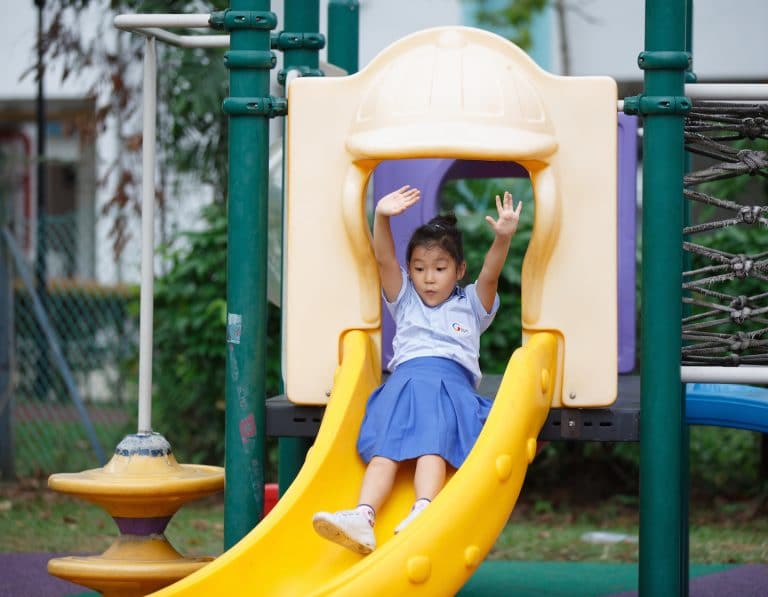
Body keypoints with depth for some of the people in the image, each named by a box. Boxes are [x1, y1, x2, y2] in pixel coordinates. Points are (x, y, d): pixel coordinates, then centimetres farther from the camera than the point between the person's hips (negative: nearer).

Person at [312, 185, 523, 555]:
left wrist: (503, 238, -15)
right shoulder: (404, 300, 28)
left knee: (433, 446, -28)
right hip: (405, 376, 1)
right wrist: (381, 218, -6)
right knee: (385, 448, -23)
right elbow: (385, 260, 12)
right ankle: (363, 517, -44)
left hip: (453, 381, -1)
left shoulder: (471, 305, 25)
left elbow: (490, 275, 5)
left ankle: (423, 512, -51)